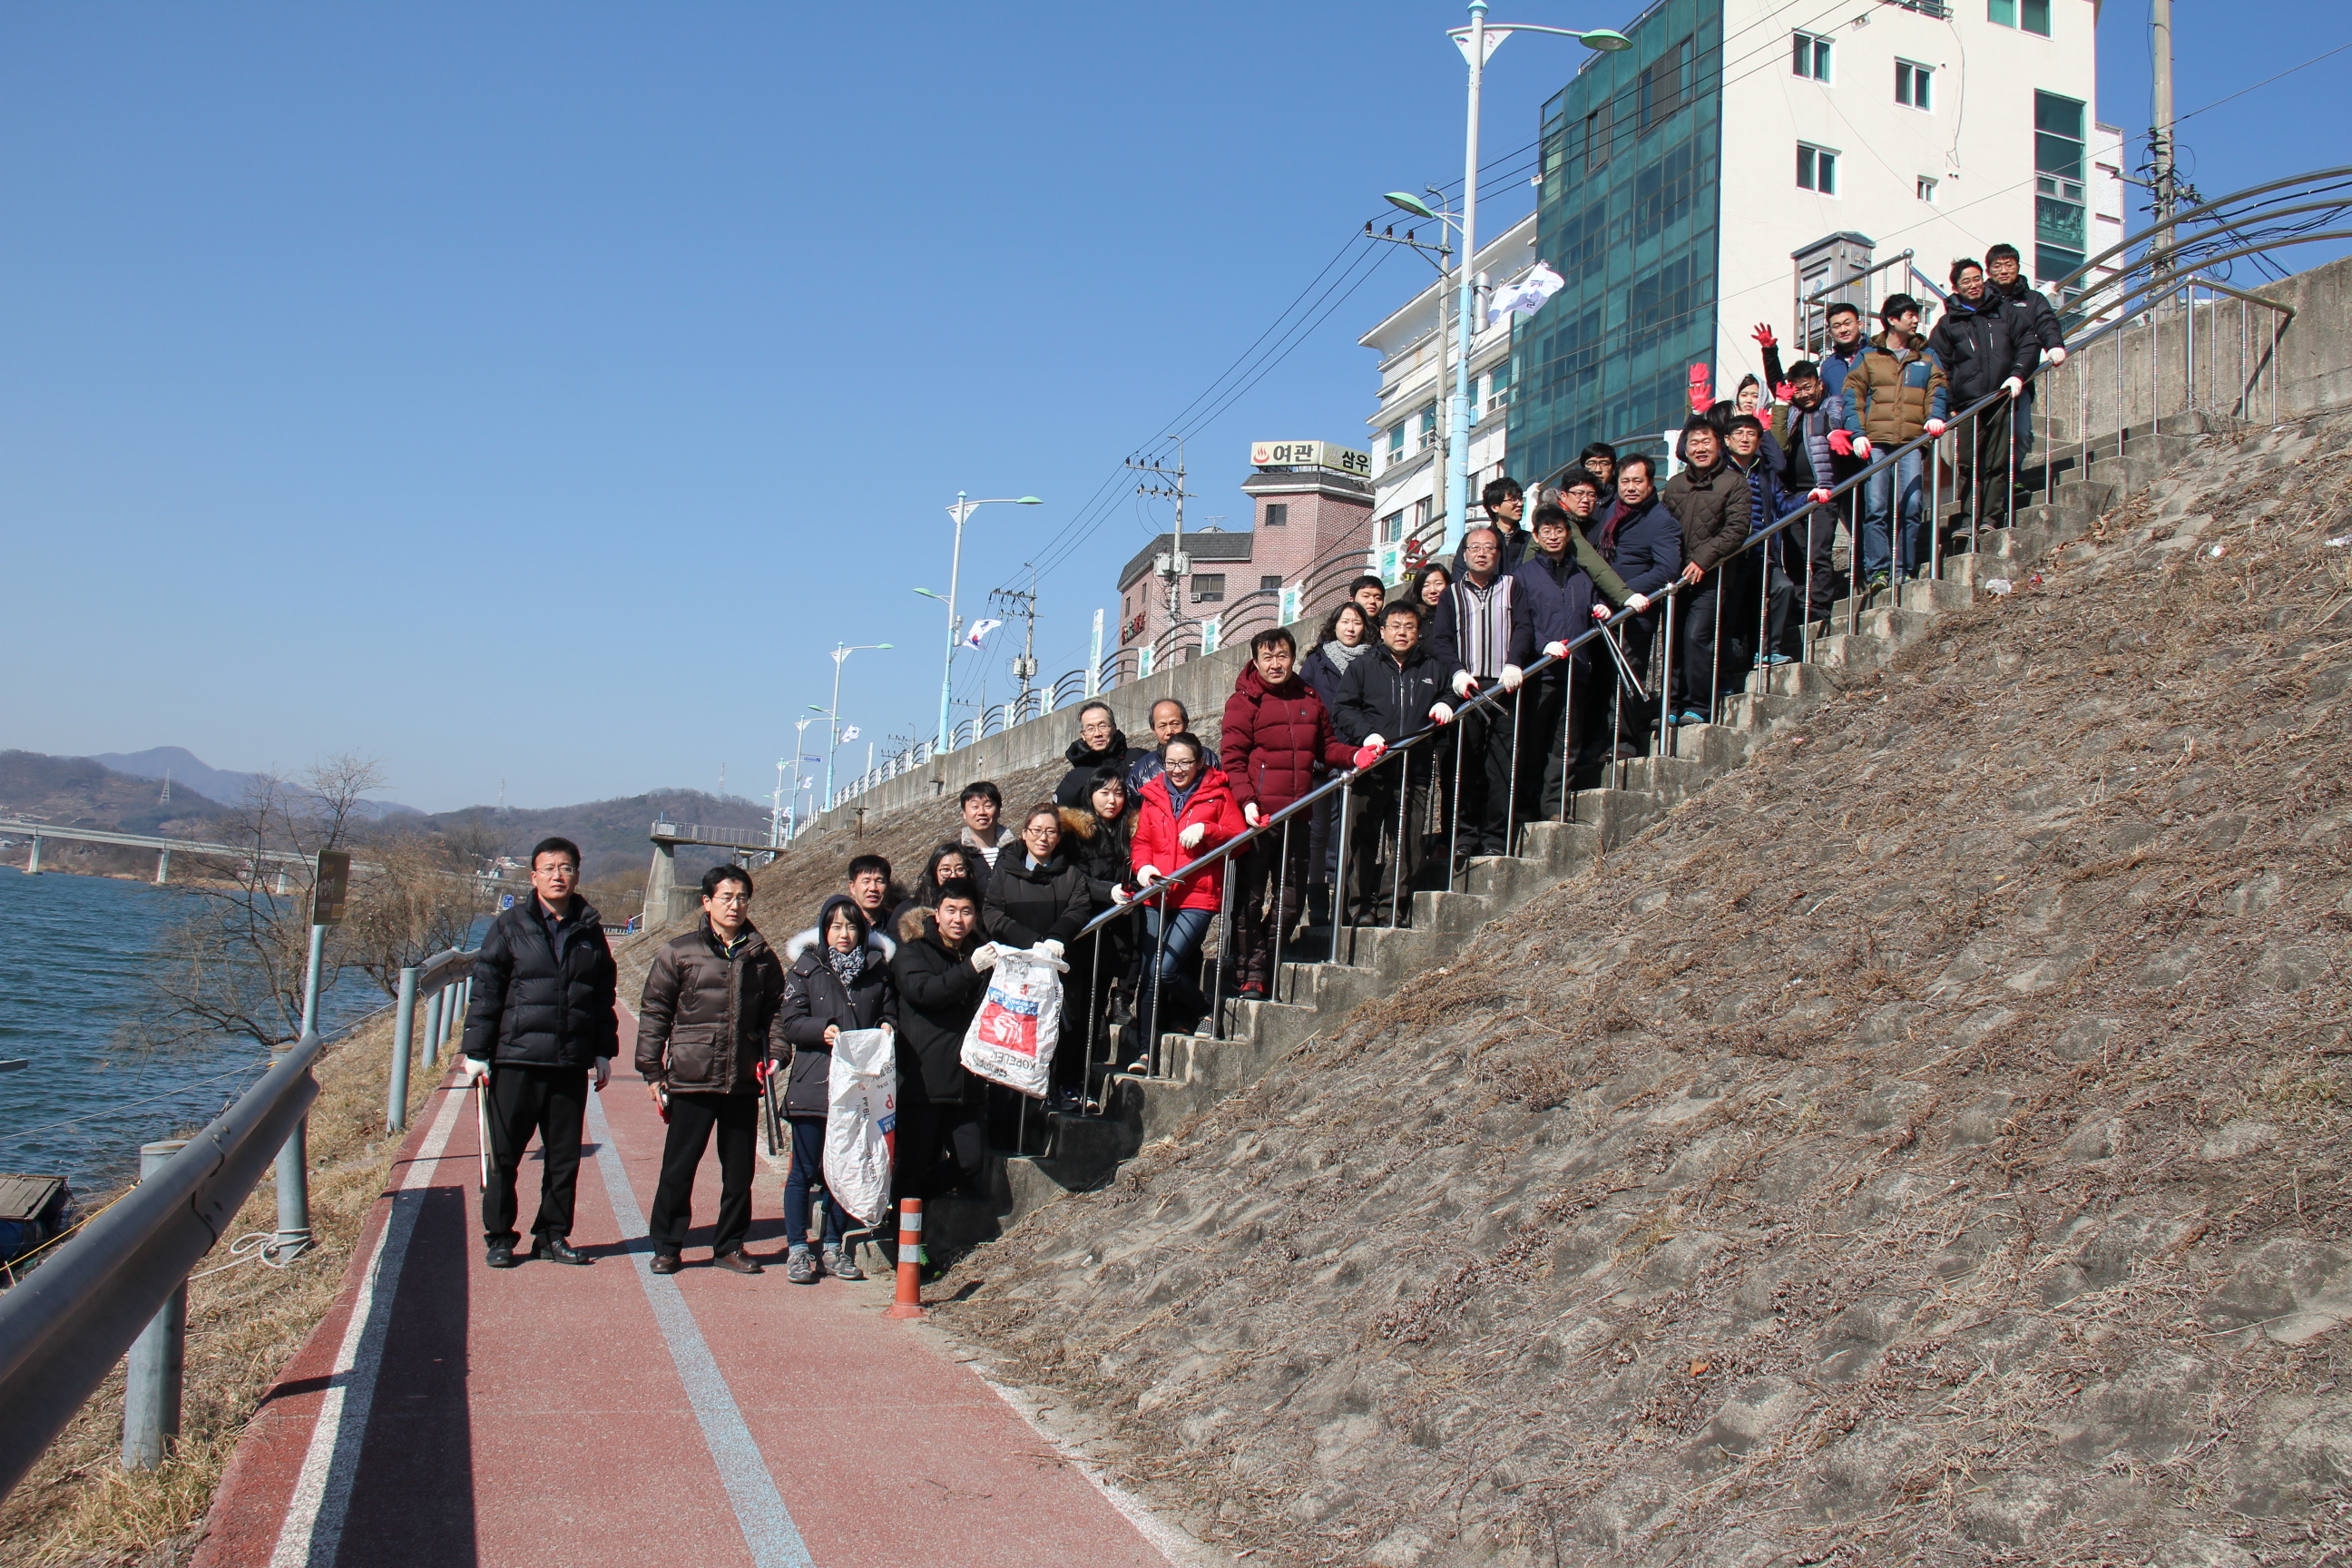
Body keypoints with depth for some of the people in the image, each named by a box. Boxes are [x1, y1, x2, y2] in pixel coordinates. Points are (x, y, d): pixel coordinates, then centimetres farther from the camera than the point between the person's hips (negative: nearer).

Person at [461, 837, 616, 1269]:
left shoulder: (590, 931, 10)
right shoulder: (510, 926, 1)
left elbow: (605, 996, 16)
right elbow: (486, 990, -1)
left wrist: (603, 1053, 13)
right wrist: (476, 1052, -5)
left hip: (571, 1066, 3)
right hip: (516, 1060, -3)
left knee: (565, 1157, 8)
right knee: (503, 1155, 3)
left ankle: (553, 1235, 20)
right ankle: (499, 1237, 16)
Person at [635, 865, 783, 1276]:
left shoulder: (762, 958, 9)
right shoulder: (678, 953, 0)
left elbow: (774, 1012, 18)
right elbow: (654, 1012, 2)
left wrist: (776, 1052, 3)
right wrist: (651, 1070, -2)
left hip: (744, 1083, 3)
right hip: (691, 1079, -3)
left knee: (739, 1169, 9)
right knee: (678, 1167, 3)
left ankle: (729, 1245, 22)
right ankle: (666, 1246, 15)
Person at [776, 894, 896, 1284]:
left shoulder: (877, 968, 10)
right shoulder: (807, 968, 3)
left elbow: (890, 1013, 16)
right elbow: (789, 1023, -3)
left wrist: (887, 1028, -6)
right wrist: (823, 1030, -20)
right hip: (813, 1083, -3)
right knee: (805, 1170, 0)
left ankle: (833, 1248, 20)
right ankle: (797, 1250, 10)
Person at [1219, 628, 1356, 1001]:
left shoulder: (1309, 700, 14)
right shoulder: (1244, 701, -2)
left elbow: (1327, 747, 19)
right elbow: (1233, 758, -8)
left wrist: (1355, 755, -1)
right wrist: (1246, 801, -21)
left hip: (1297, 816, 6)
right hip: (1258, 816, -5)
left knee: (1290, 900, 11)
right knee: (1250, 897, -1)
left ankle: (1264, 968, 23)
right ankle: (1248, 977, 6)